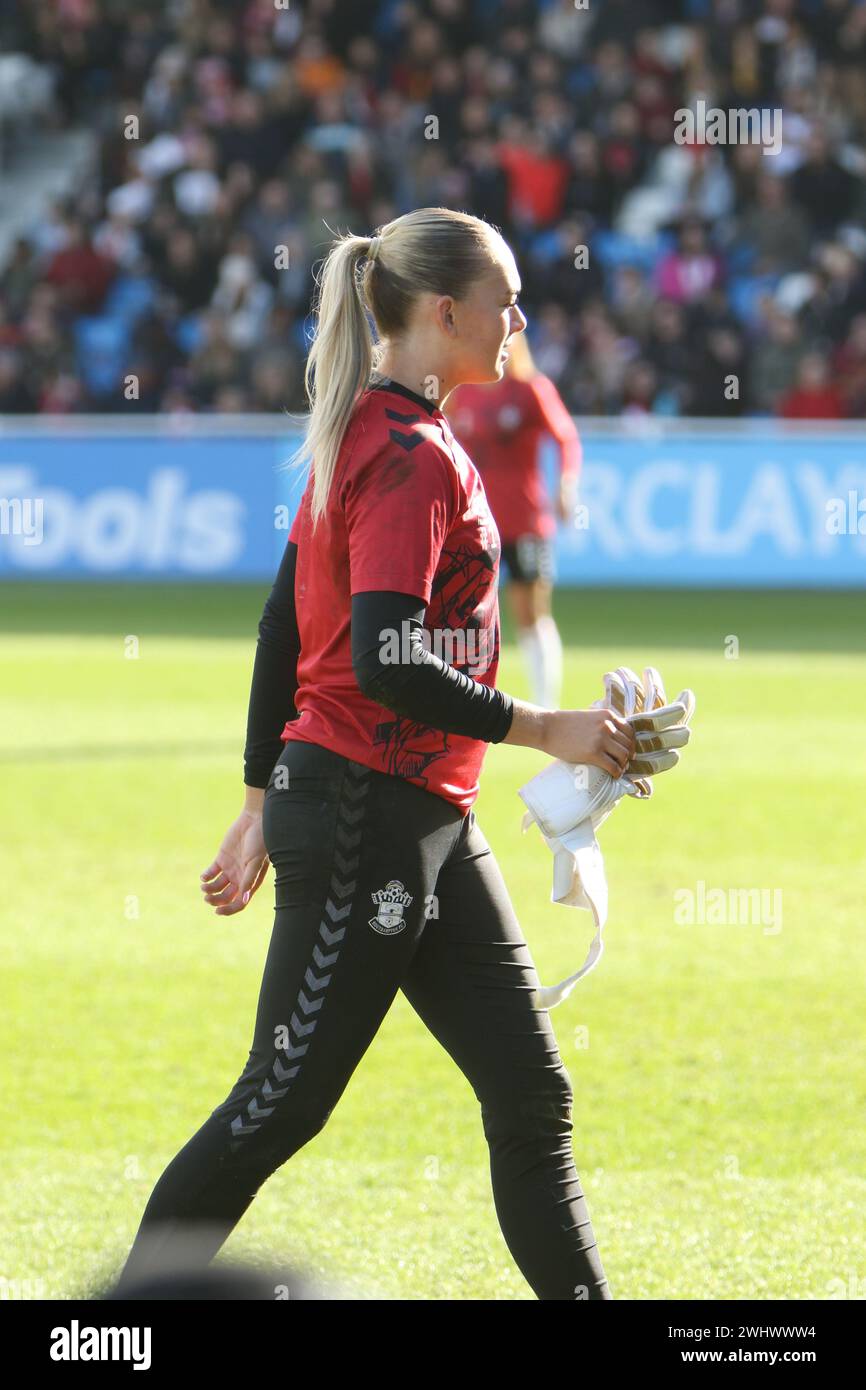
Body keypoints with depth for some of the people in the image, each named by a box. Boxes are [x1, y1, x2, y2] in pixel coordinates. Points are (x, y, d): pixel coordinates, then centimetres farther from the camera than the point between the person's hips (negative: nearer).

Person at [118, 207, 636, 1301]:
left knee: (530, 1093, 8)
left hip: (428, 826, 10)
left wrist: (265, 803, 21)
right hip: (366, 812, -10)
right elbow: (386, 661, -24)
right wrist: (546, 730, -18)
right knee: (280, 1107, -3)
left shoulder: (365, 437, 14)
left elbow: (282, 626, 17)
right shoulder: (411, 454, -16)